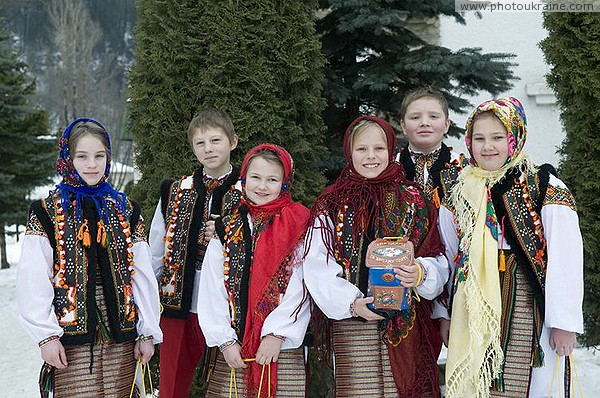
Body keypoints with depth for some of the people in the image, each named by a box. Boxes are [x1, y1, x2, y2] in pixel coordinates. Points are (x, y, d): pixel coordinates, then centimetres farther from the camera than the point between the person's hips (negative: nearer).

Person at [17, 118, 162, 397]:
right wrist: (46, 335, -11)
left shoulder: (126, 210, 12)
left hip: (121, 337, 3)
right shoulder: (46, 212, 2)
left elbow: (143, 276, 9)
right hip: (71, 337, -3)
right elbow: (33, 281, -4)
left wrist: (148, 332, 5)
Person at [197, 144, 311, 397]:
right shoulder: (226, 231, 10)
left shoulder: (299, 228, 2)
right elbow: (212, 293, 6)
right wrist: (225, 341, -3)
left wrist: (276, 334, -13)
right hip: (233, 351, 2)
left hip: (283, 349, -2)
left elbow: (300, 290, -6)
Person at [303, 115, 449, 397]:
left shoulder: (414, 200, 8)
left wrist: (420, 273, -15)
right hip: (352, 326, -1)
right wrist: (352, 302, -15)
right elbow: (317, 266, -1)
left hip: (407, 323, 1)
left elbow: (438, 260, 8)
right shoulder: (331, 205, 5)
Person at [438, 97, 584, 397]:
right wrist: (445, 316, 13)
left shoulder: (545, 188, -5)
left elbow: (566, 259, -10)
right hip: (473, 313, 4)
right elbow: (450, 259, 16)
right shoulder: (459, 194, 11)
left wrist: (564, 322, -13)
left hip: (527, 313, -4)